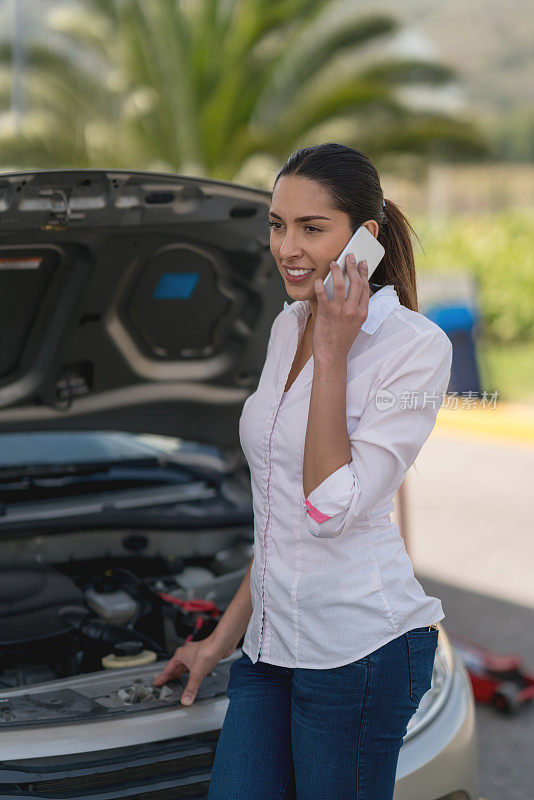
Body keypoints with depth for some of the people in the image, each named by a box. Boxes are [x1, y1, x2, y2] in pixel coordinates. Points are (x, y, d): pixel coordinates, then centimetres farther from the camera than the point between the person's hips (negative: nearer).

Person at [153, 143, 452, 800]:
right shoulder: (288, 327, 10)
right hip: (272, 642, 7)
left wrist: (332, 357, -18)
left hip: (360, 646, -7)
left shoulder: (416, 346, -12)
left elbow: (331, 508, -21)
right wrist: (224, 636, 17)